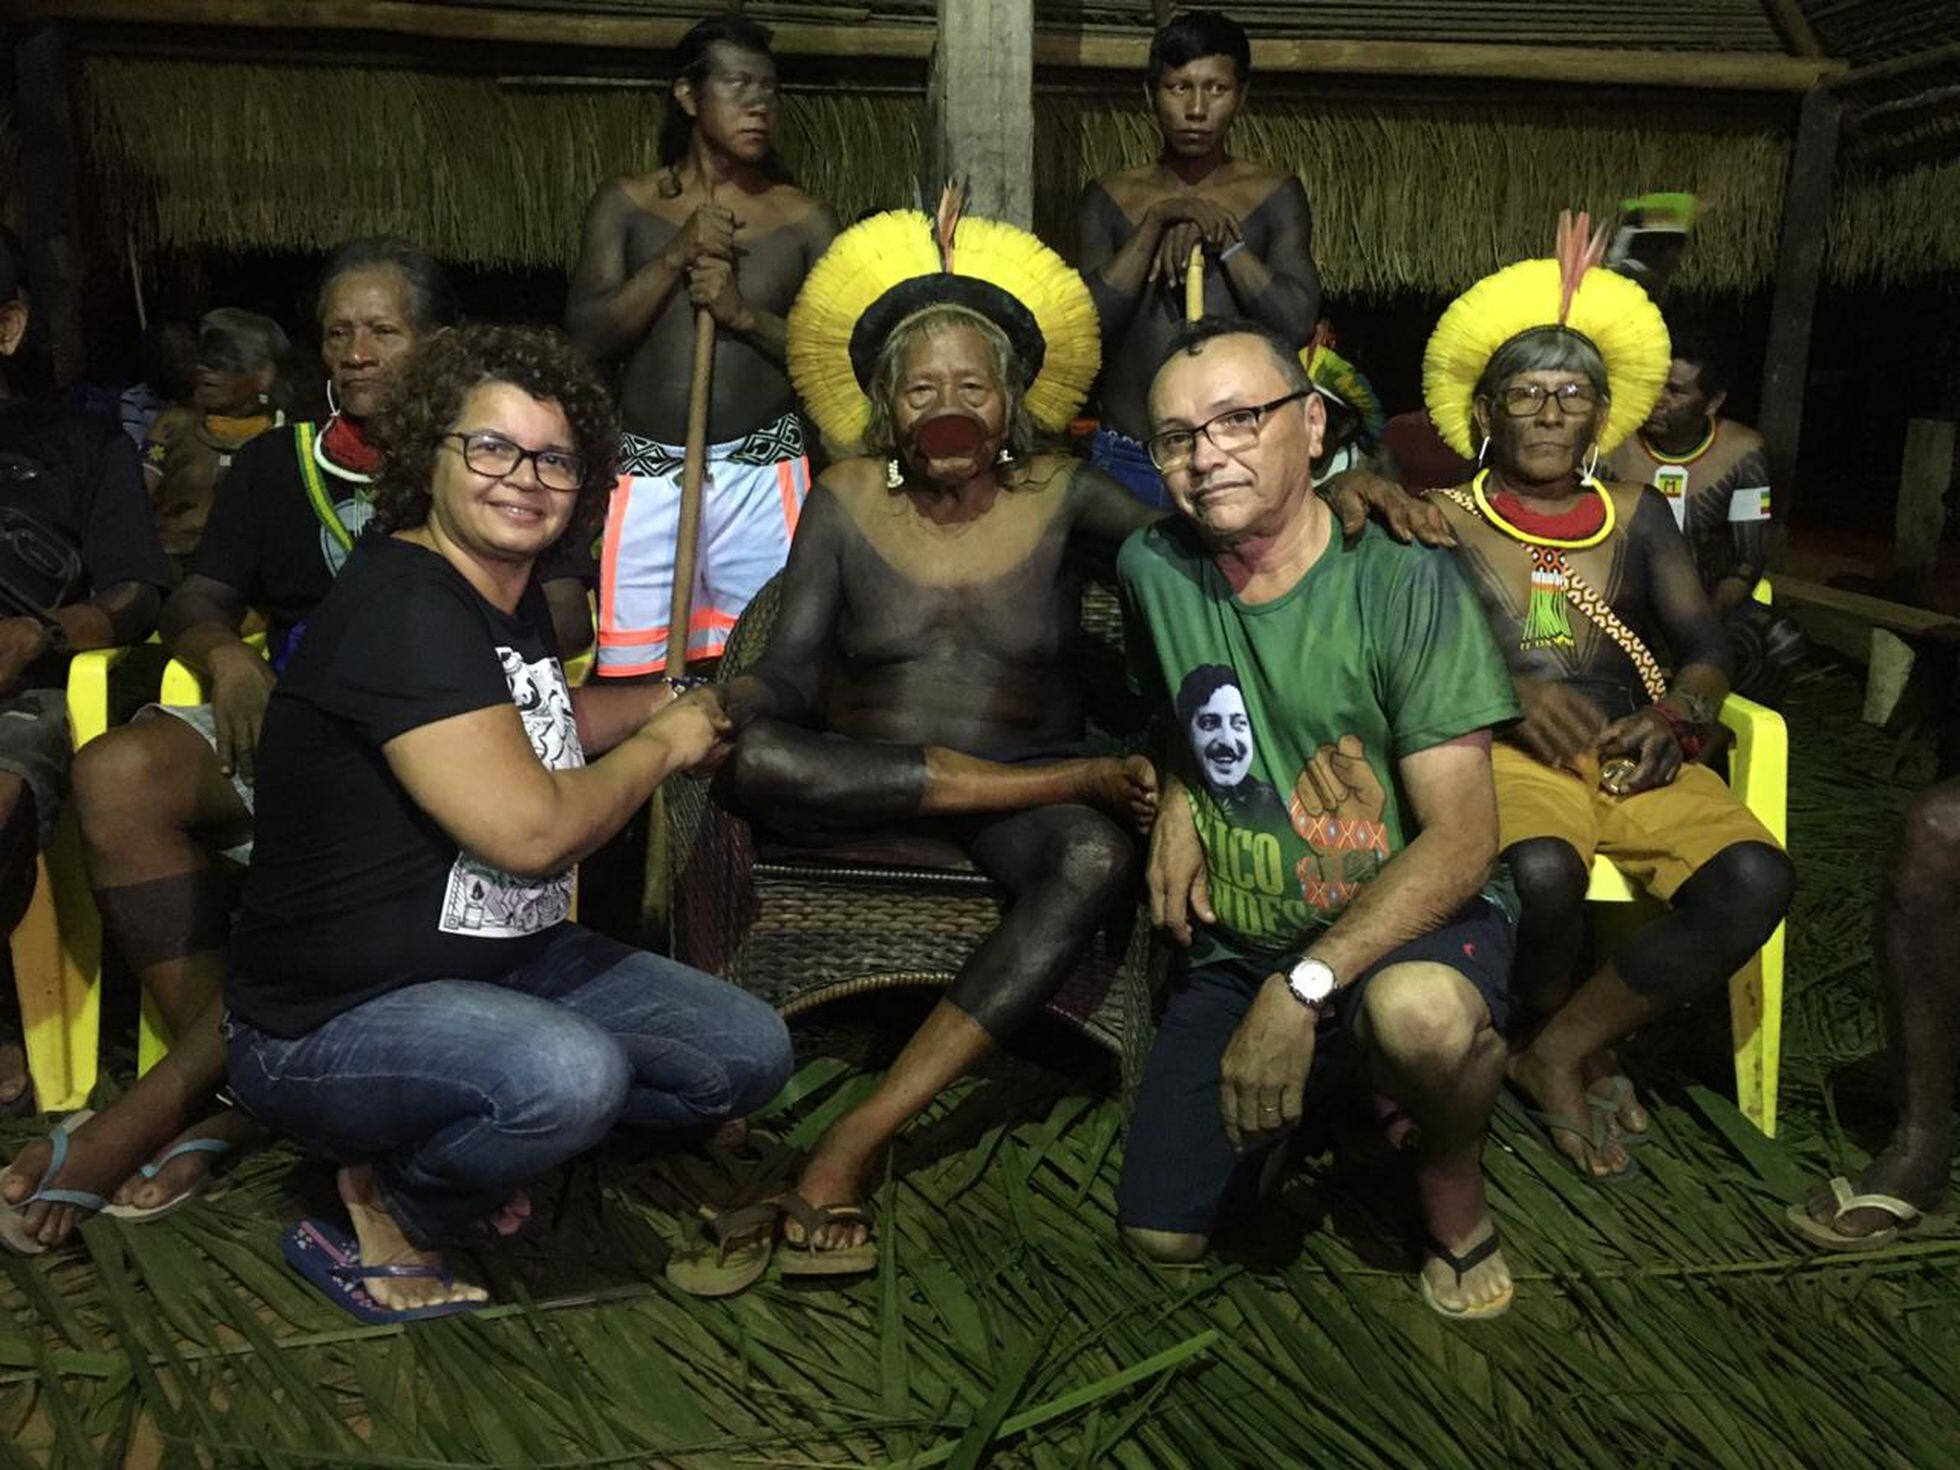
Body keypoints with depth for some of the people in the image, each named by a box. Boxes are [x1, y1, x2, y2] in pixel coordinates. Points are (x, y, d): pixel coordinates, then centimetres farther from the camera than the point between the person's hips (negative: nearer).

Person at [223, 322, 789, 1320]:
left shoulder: (514, 598, 6)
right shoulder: (401, 600, -22)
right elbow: (529, 828, -29)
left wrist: (667, 705, 12)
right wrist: (662, 746, -11)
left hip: (510, 958, 9)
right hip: (327, 1019, -9)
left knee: (751, 1055, 5)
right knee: (571, 1072, -37)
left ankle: (463, 1135, 13)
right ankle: (387, 1210, -5)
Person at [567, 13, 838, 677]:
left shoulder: (805, 221, 7)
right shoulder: (625, 205, 8)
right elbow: (586, 336, -2)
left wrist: (742, 313, -11)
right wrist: (678, 255, -10)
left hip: (762, 475, 0)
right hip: (647, 473, 0)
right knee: (632, 678, -1)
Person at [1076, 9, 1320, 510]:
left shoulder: (1275, 196, 4)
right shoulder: (1109, 199, 6)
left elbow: (1298, 324, -8)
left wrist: (1219, 235, -10)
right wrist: (1157, 220, -11)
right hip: (1126, 462, 1)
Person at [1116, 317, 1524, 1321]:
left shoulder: (1403, 586, -18)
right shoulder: (1152, 570, -4)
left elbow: (1460, 842, -21)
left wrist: (1302, 988, -30)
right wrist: (1176, 806, -2)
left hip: (1410, 916, -4)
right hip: (1238, 939, 4)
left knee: (1421, 1012, -41)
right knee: (1163, 1236, 0)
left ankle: (1453, 1189, -4)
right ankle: (1325, 1075, 27)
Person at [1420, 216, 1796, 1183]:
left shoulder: (1636, 513, 18)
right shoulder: (1448, 516, 9)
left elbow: (1703, 647, 13)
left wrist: (1675, 719, -9)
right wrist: (1513, 694, -19)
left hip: (1632, 757, 4)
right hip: (1502, 752, -3)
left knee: (1755, 876, -26)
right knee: (1540, 870, -37)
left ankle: (1559, 1055, -9)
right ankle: (1580, 1055, -3)